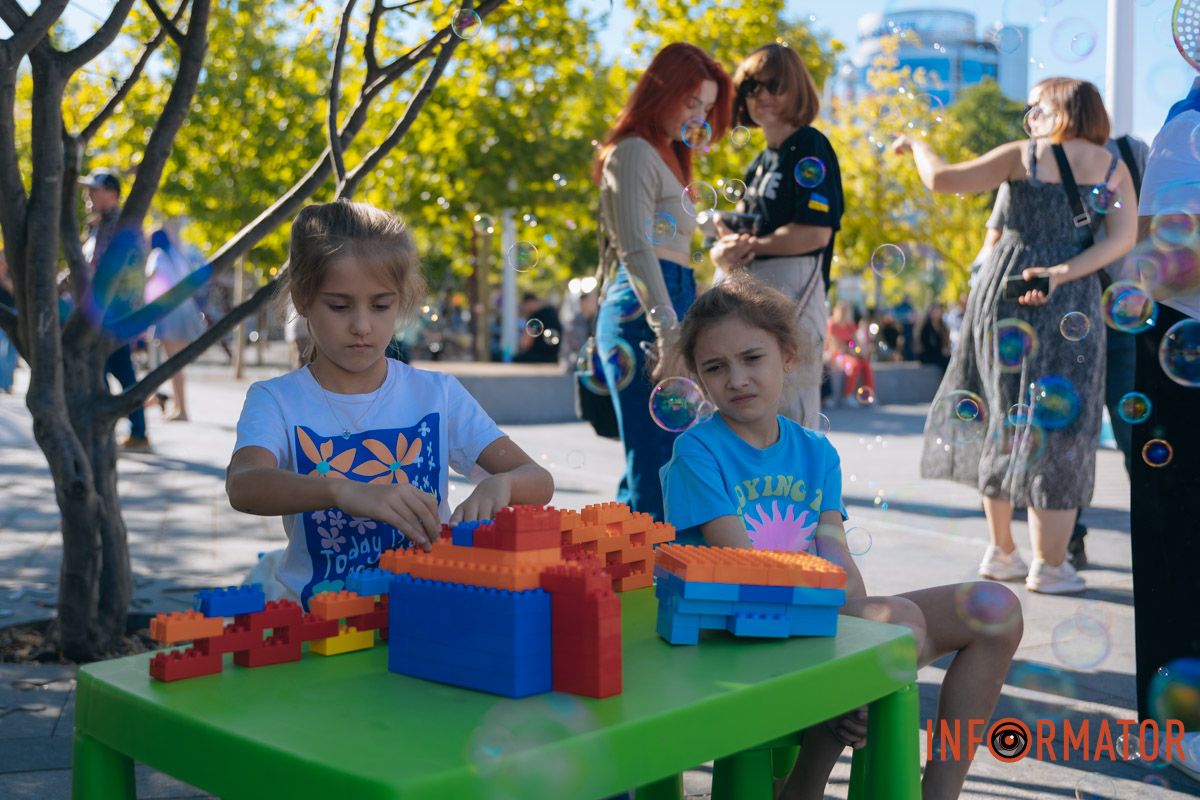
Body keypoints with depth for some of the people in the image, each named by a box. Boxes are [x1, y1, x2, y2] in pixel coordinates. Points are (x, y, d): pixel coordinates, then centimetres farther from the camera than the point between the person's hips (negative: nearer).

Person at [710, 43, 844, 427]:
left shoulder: (810, 147, -4)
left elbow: (816, 232, -15)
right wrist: (725, 253, -5)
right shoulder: (758, 163, 22)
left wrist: (752, 245, -6)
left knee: (791, 420, -10)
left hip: (792, 291, -9)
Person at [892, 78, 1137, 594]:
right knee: (1056, 423, 5)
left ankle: (1001, 551, 20)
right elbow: (1123, 238, -5)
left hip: (1007, 288, 0)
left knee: (1004, 415, 13)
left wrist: (915, 145, 15)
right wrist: (1063, 273, -13)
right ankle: (1049, 565, 6)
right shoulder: (1115, 168, 8)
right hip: (1073, 301, 0)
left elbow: (941, 179, -3)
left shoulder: (1023, 155, 1)